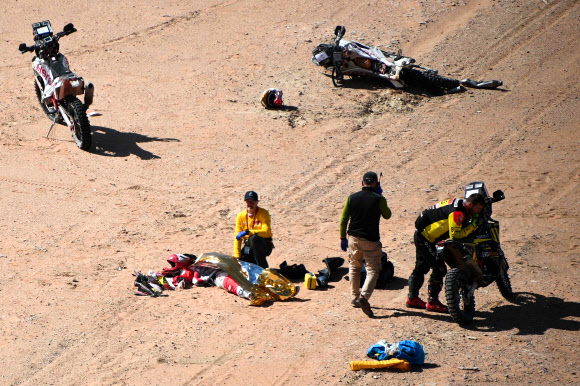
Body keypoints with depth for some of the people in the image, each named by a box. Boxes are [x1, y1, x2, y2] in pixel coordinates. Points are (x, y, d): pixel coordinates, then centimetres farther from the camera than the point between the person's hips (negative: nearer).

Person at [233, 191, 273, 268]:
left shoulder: (263, 213, -10)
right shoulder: (241, 216, 1)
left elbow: (266, 232, -23)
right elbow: (237, 237, 0)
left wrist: (248, 232, -34)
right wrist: (237, 257, -9)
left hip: (264, 246, -4)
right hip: (248, 246, 4)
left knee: (254, 238, -37)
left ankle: (263, 267, -24)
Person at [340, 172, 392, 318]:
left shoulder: (352, 197, 0)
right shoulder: (378, 199, -10)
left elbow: (344, 219, 4)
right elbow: (387, 215, 8)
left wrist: (343, 237, 14)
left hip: (353, 238, 4)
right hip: (371, 240, -4)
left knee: (354, 267, 21)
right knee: (373, 270, 0)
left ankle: (355, 297, 25)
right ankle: (364, 296, -21)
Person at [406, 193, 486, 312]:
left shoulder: (459, 203, 4)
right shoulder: (458, 212, -25)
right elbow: (455, 235, -29)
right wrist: (472, 227, -22)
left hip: (421, 234, 11)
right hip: (425, 238, -11)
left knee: (421, 267, 18)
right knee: (439, 268, -8)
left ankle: (412, 298, 26)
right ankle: (432, 302, -2)